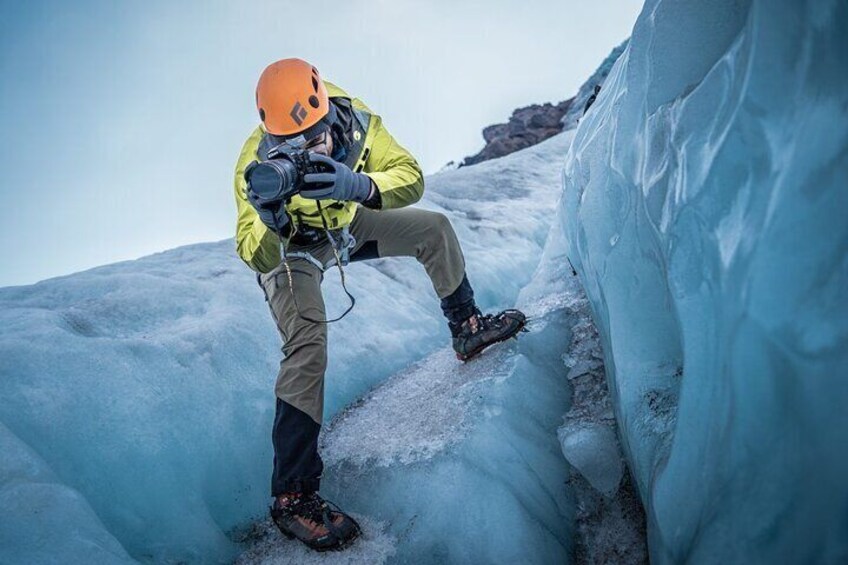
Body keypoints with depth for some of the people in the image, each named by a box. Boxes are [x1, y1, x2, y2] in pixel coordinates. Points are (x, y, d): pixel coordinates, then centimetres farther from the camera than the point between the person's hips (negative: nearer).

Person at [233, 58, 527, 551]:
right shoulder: (259, 162, -35)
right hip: (291, 248, -5)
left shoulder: (358, 122, -27)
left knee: (434, 228, 0)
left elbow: (411, 178, -30)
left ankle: (468, 329, 23)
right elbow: (258, 259, -37)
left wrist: (360, 186, -50)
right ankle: (292, 495, -19)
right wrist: (268, 217, -59)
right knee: (307, 348, -24)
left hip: (345, 224, 5)